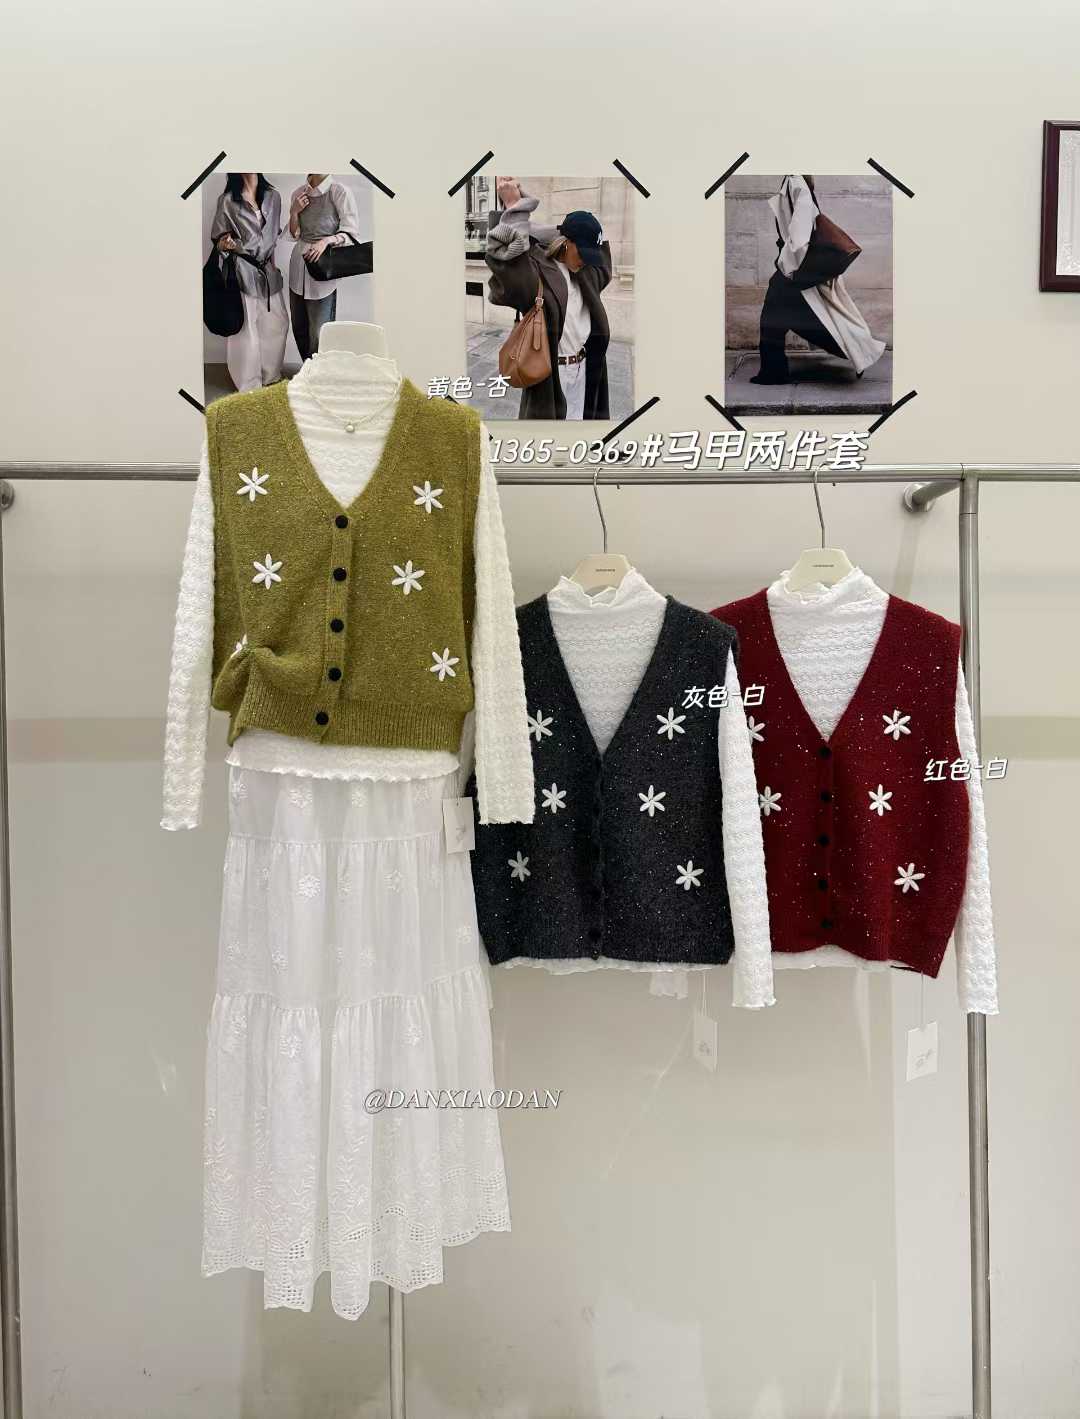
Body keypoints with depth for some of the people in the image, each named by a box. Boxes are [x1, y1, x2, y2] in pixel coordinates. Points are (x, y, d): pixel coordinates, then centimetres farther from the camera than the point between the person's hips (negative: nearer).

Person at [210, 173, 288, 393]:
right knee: (245, 329, -2)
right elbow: (218, 236, -1)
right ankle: (248, 386, 9)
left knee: (277, 324, 10)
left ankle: (271, 377, 28)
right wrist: (225, 243, -23)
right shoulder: (227, 200, -6)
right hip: (242, 270, -5)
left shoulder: (273, 196, 6)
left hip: (267, 270, 5)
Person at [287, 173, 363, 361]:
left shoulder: (340, 192, -10)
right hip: (298, 267, 6)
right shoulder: (299, 193, 8)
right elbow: (294, 235, 14)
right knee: (299, 327, 13)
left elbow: (351, 232, -11)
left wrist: (326, 240, -26)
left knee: (318, 333, -6)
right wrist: (294, 212, -4)